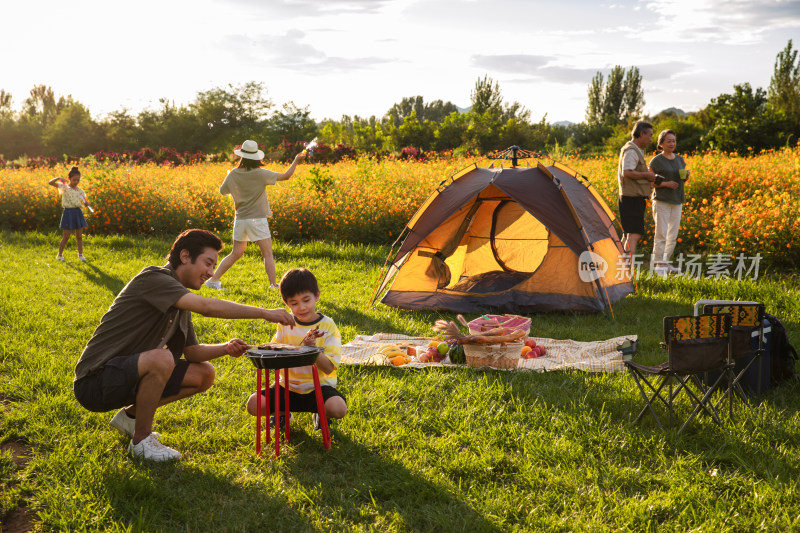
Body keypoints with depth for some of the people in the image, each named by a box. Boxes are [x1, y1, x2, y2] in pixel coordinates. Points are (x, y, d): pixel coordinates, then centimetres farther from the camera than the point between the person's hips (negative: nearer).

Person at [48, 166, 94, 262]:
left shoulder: (80, 190, 8)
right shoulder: (64, 187, -3)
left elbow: (84, 201, 8)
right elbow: (50, 183, -11)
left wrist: (87, 203, -15)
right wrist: (59, 178, -23)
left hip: (78, 212, 4)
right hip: (68, 212, -4)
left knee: (79, 236, 7)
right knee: (66, 236, 0)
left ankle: (80, 254, 17)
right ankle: (60, 254, 13)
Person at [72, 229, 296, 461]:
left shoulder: (181, 301, 12)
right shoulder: (153, 279, -18)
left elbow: (192, 352, 12)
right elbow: (206, 306, -31)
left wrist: (226, 348, -9)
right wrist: (265, 313, -29)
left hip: (128, 376, 9)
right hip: (94, 382, -9)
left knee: (204, 375, 4)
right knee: (162, 359, -35)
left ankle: (131, 416, 15)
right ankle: (141, 440, -13)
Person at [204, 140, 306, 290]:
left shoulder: (233, 175, -1)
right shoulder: (260, 174, -11)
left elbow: (222, 191, 14)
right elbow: (285, 176, -8)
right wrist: (296, 160, 4)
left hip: (240, 219, 5)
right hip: (257, 219, -5)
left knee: (236, 254, 16)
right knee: (268, 254, 0)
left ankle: (213, 280, 16)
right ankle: (273, 285, -7)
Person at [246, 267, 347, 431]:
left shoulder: (327, 326, -8)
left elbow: (328, 368, -13)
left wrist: (313, 347, -29)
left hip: (318, 387, -3)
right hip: (289, 386, 3)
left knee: (338, 408, -32)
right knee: (253, 404, -19)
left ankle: (320, 413, 6)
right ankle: (282, 412, 14)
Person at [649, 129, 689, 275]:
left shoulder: (679, 159, 11)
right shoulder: (656, 161, -7)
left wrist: (686, 175, -2)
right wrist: (665, 183, -19)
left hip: (677, 201, 6)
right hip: (662, 201, -6)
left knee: (673, 234, 10)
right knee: (661, 234, -9)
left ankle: (666, 263, 20)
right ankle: (659, 264, -4)